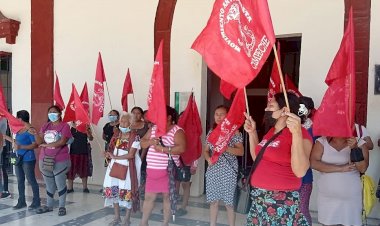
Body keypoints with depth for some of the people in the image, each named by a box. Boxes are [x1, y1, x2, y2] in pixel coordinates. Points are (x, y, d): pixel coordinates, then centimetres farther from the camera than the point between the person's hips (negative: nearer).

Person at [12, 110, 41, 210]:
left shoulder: (30, 130, -14)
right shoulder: (19, 129, 12)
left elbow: (35, 145, -20)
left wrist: (21, 147, -24)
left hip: (28, 159, -9)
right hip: (18, 158, 9)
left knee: (31, 180, -1)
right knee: (20, 181, 12)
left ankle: (36, 201, 9)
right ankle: (21, 201, 21)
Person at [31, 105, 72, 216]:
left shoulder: (64, 126, -7)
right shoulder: (45, 126, 10)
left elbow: (62, 142, -18)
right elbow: (39, 142, 2)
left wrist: (47, 145, -10)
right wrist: (35, 134, -18)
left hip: (60, 161, -5)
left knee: (60, 183, 2)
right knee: (49, 184, 14)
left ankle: (62, 206, 13)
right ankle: (49, 205, 26)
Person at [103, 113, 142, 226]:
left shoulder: (135, 137, -12)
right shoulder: (116, 136, 8)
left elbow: (131, 155, -17)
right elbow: (111, 149, 18)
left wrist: (115, 157, -14)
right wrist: (109, 153, -5)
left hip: (128, 167, -6)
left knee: (127, 191, -3)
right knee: (113, 190, 6)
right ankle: (117, 217, 21)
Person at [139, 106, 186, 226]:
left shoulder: (177, 131, -9)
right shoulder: (153, 128, 12)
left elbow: (181, 148, -22)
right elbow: (142, 143, 13)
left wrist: (162, 149, -22)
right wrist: (150, 141, -9)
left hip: (167, 170, -6)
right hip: (152, 170, 6)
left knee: (167, 197, 7)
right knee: (149, 197, 12)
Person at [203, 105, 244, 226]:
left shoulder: (234, 132, -5)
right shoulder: (211, 132, 9)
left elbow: (241, 151, -10)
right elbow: (205, 150, 11)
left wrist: (225, 148, -23)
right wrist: (208, 159, -10)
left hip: (228, 171, -4)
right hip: (213, 171, 4)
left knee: (229, 202, 0)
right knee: (213, 201, 11)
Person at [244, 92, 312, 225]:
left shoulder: (300, 133, -14)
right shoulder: (272, 131, 11)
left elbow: (300, 171, -27)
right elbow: (258, 159, 21)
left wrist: (296, 133, -34)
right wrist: (252, 132, 12)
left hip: (282, 201, -8)